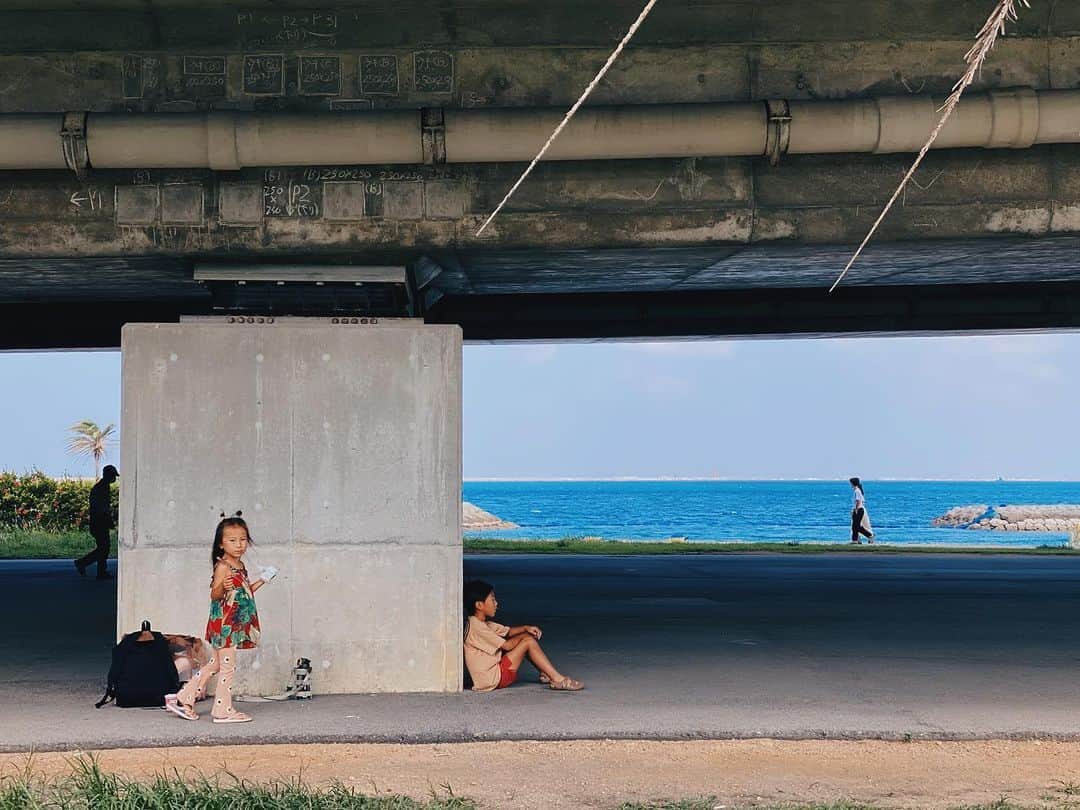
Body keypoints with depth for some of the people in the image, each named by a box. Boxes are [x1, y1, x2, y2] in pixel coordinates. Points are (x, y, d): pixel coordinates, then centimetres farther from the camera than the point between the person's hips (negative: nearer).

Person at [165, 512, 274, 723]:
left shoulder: (240, 566, 12)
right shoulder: (223, 567, -16)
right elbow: (214, 595, -22)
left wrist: (260, 582, 17)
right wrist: (222, 587, -41)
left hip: (235, 624, 9)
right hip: (224, 623, -9)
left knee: (215, 664, 15)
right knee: (227, 666, -1)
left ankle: (183, 699, 22)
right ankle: (223, 710, 8)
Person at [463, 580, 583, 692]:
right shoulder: (475, 626, -19)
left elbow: (507, 631, 19)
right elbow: (507, 645, -17)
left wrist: (526, 628, 0)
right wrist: (523, 636, 1)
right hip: (492, 678, -10)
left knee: (527, 636, 12)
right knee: (528, 641, -14)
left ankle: (545, 673, 11)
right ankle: (558, 680, -15)